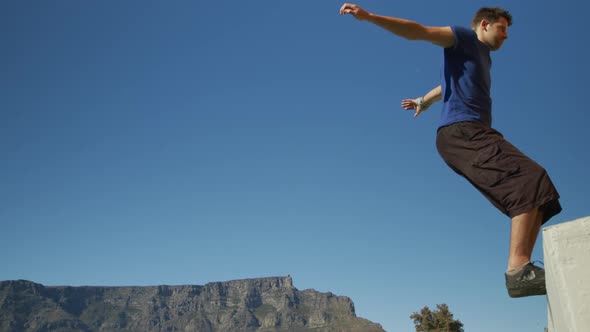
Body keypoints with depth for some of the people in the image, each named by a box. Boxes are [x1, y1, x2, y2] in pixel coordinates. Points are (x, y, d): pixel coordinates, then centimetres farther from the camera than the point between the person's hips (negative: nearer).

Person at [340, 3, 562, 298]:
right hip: (461, 132, -10)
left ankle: (521, 270, -10)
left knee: (534, 197, 1)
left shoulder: (482, 58, 35)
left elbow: (445, 86, 50)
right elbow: (418, 31, -2)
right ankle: (518, 269, -32)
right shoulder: (465, 39, 9)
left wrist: (423, 102, 67)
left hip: (473, 134, 10)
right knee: (530, 180, -25)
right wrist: (368, 17, -13)